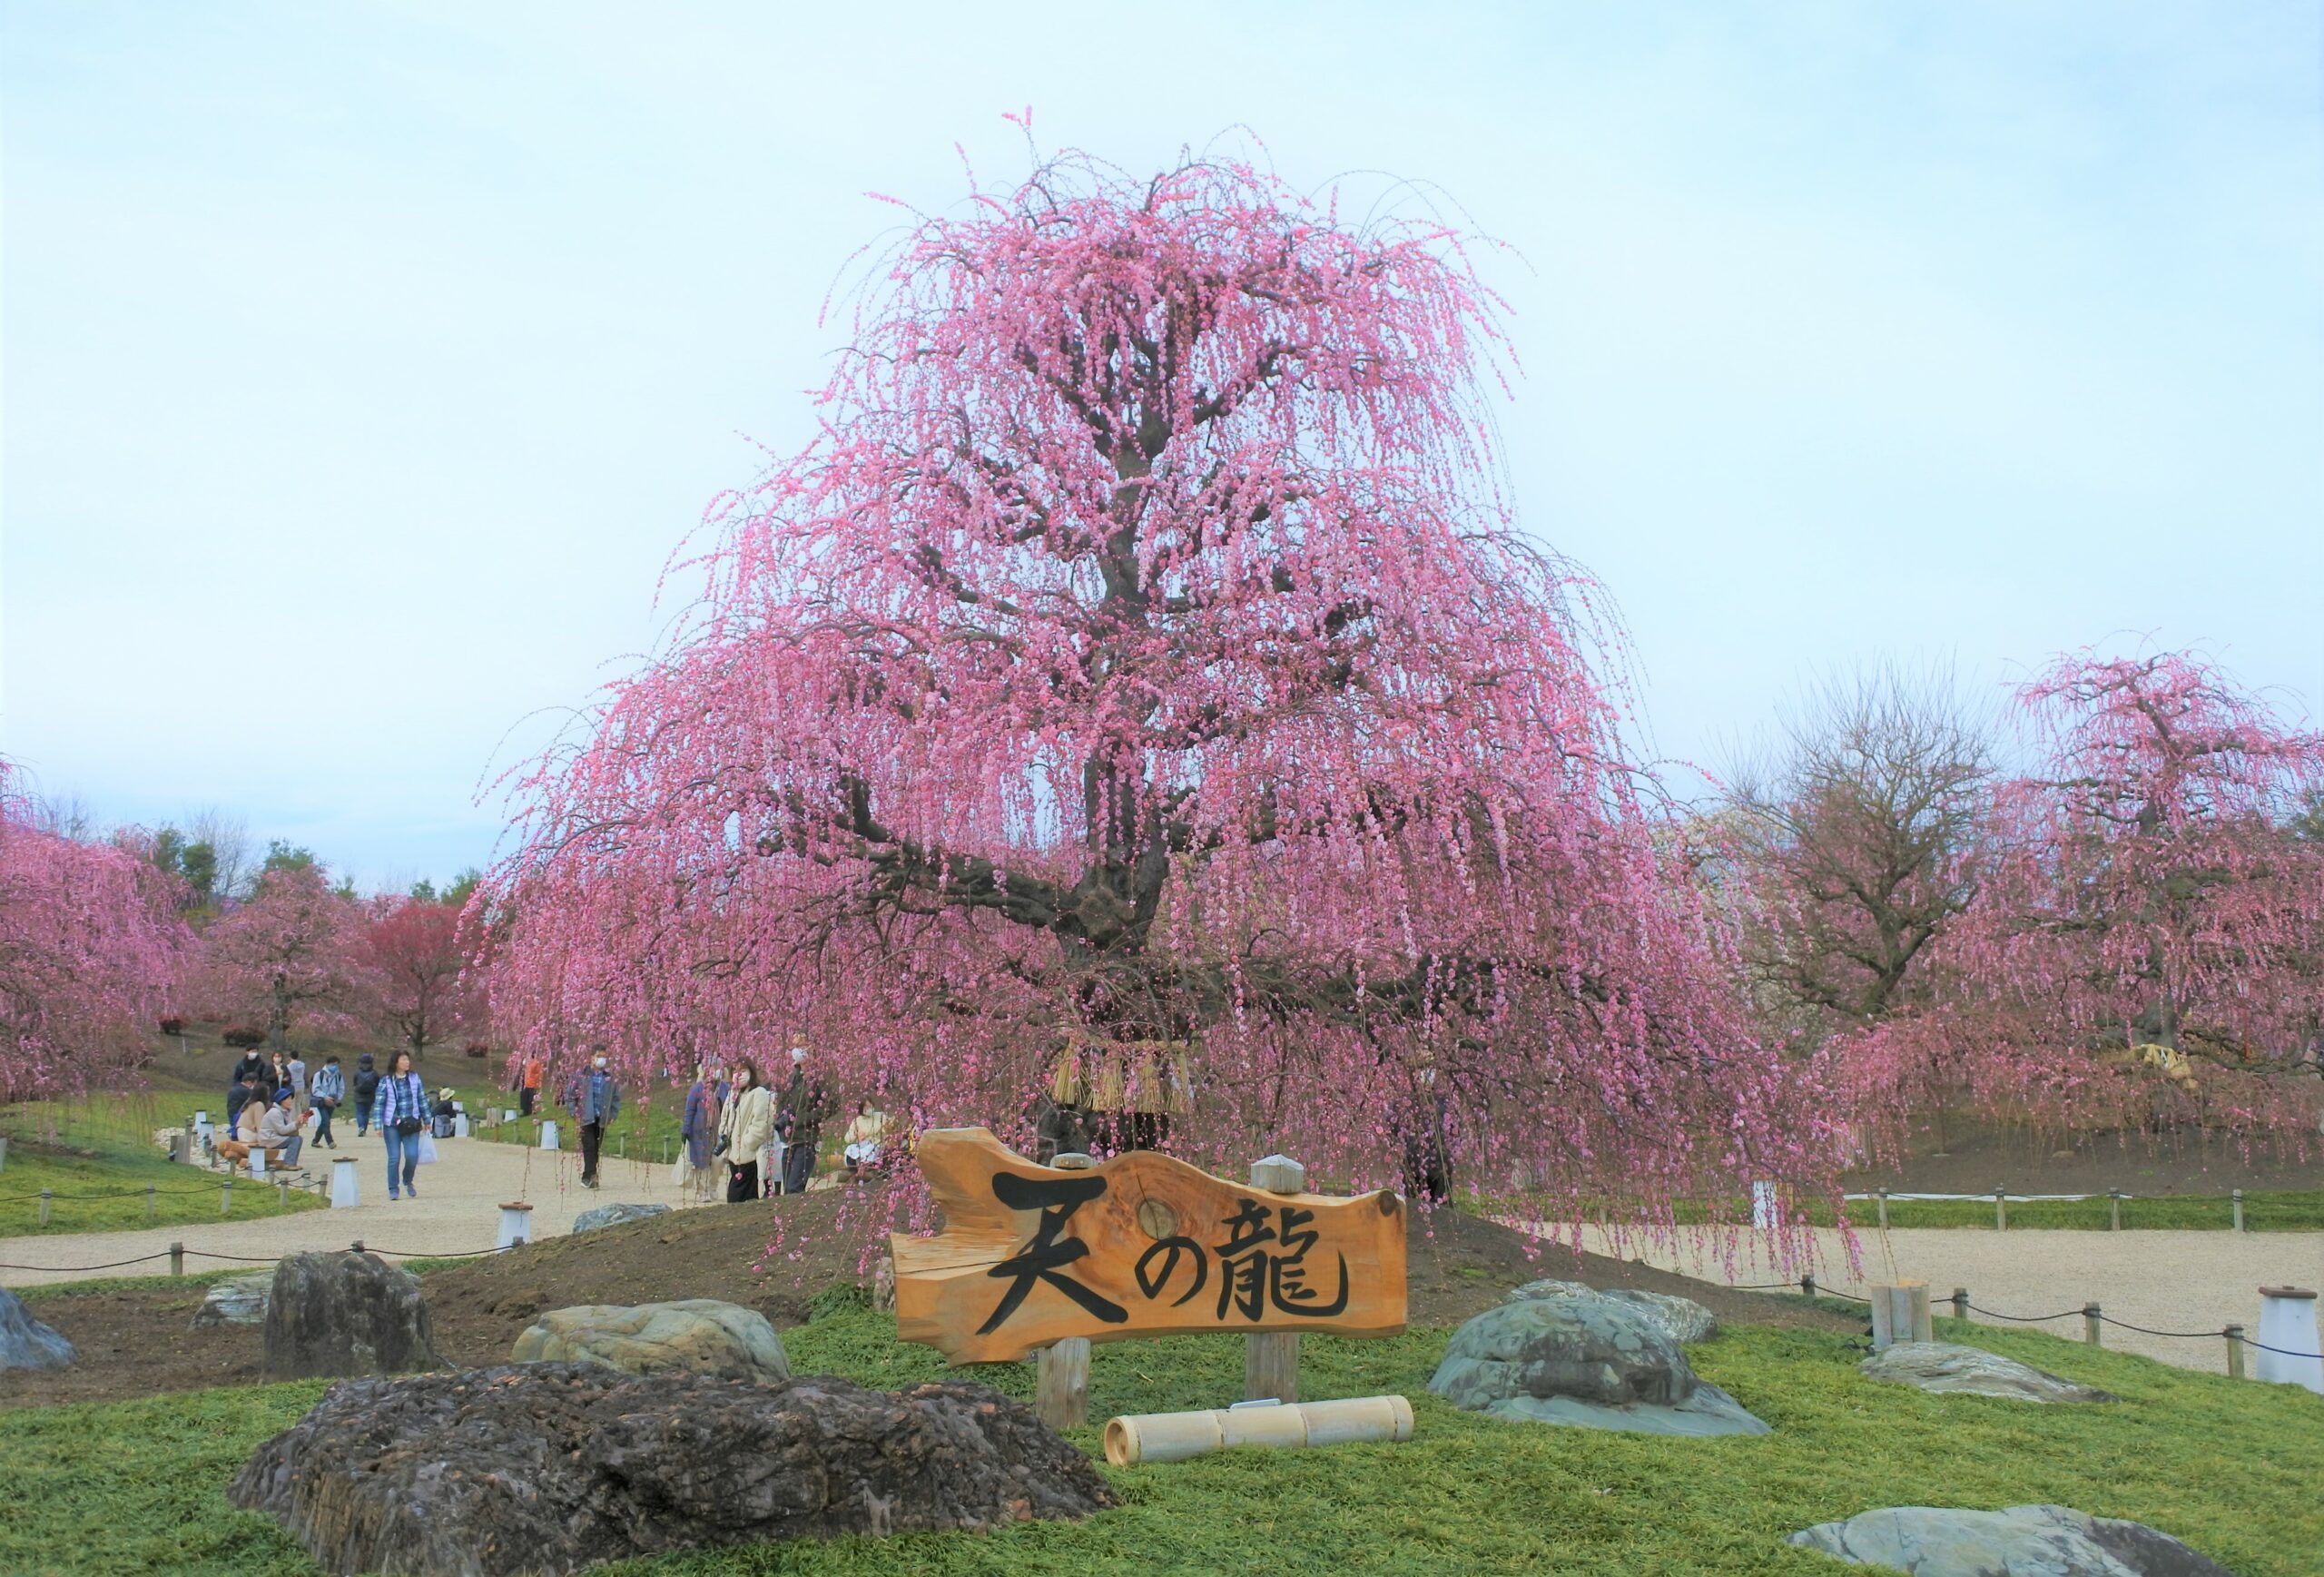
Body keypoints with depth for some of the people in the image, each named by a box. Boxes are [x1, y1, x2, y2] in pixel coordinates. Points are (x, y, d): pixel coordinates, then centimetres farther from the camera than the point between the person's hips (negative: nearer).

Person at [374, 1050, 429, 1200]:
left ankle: (408, 1181, 21)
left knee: (412, 1155, -7)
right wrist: (378, 1125, -8)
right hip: (392, 1125, -2)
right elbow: (379, 1104, -2)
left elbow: (422, 1100, 11)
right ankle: (393, 1190, 11)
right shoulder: (386, 1081, -3)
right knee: (394, 1158, -2)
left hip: (411, 1124, 2)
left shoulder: (415, 1078, 5)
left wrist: (426, 1120, 13)